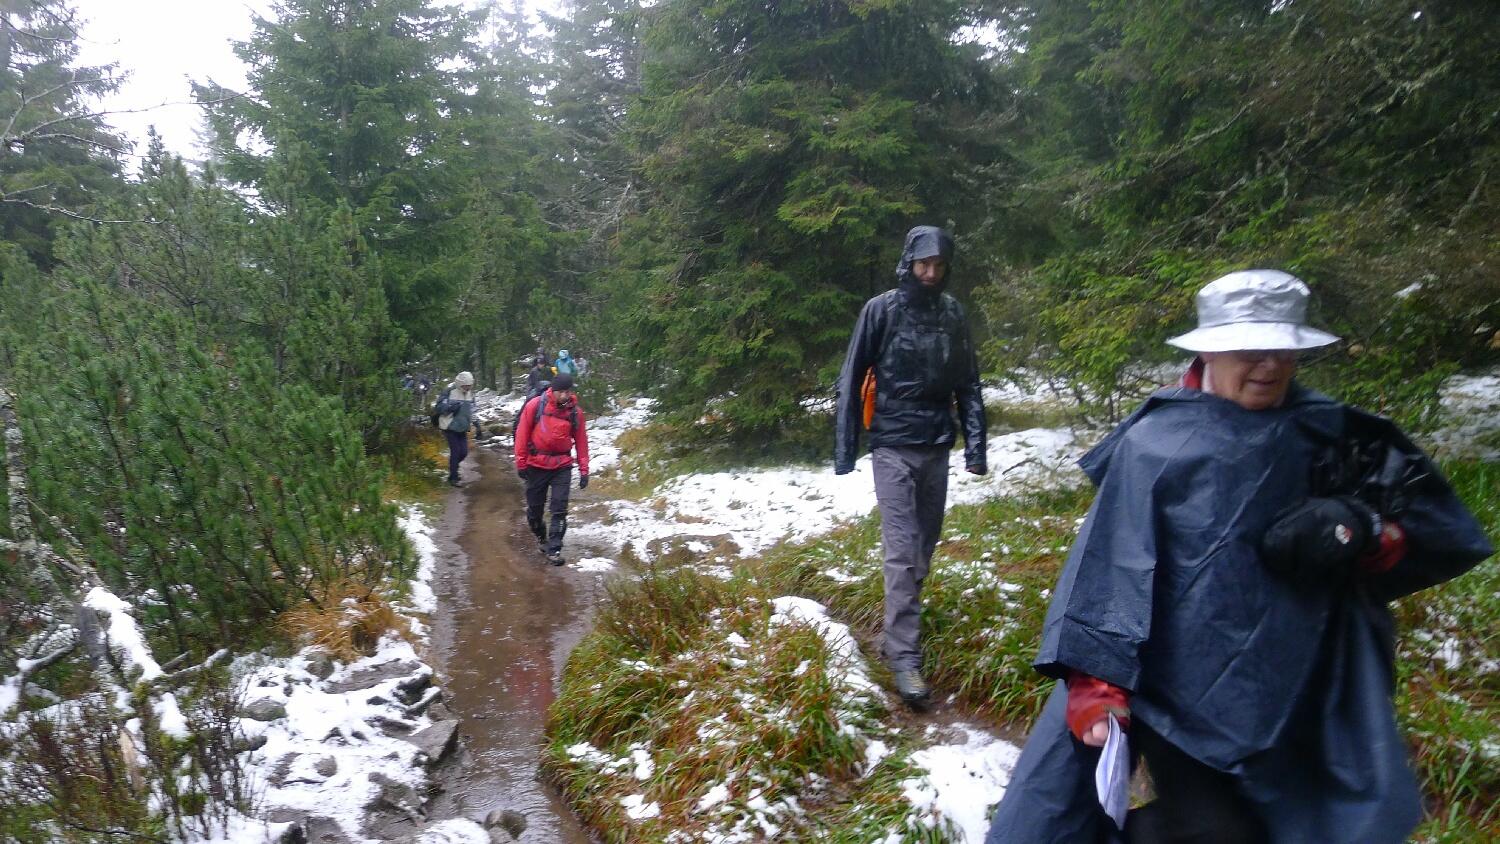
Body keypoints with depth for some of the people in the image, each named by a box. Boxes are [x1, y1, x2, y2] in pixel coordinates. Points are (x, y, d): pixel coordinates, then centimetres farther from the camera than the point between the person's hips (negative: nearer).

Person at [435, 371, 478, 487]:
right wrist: (450, 407, -30)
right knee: (455, 451, -8)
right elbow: (439, 407, -13)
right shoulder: (449, 392, -14)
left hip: (462, 428, 6)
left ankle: (453, 467, 32)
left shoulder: (470, 394, 7)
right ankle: (453, 478, 4)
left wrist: (475, 423, 11)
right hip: (450, 427, -6)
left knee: (464, 452, 4)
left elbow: (471, 410, 20)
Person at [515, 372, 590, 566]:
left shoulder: (575, 411, -3)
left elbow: (581, 441, 3)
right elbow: (522, 434, -4)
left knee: (559, 510, -6)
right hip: (536, 466, 0)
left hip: (562, 467, 0)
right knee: (534, 508, 12)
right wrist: (521, 463, -4)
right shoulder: (535, 406, -9)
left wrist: (584, 470, 1)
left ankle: (554, 549, 0)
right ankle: (541, 536, 39)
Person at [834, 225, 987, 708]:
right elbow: (851, 381, -3)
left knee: (924, 546, 10)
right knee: (901, 551, -8)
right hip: (893, 448, -4)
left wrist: (975, 445, 2)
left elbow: (968, 384, 9)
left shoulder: (952, 314, 5)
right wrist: (844, 449, -5)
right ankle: (905, 658, -6)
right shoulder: (881, 310, -5)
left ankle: (899, 628, 26)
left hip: (937, 449, 4)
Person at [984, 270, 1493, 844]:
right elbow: (1109, 570, -12)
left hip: (1304, 700, 4)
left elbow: (1451, 538, 3)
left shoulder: (1333, 435, 1)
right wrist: (1097, 683, -18)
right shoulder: (1155, 445, -8)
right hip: (1177, 693, -4)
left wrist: (1365, 533, -17)